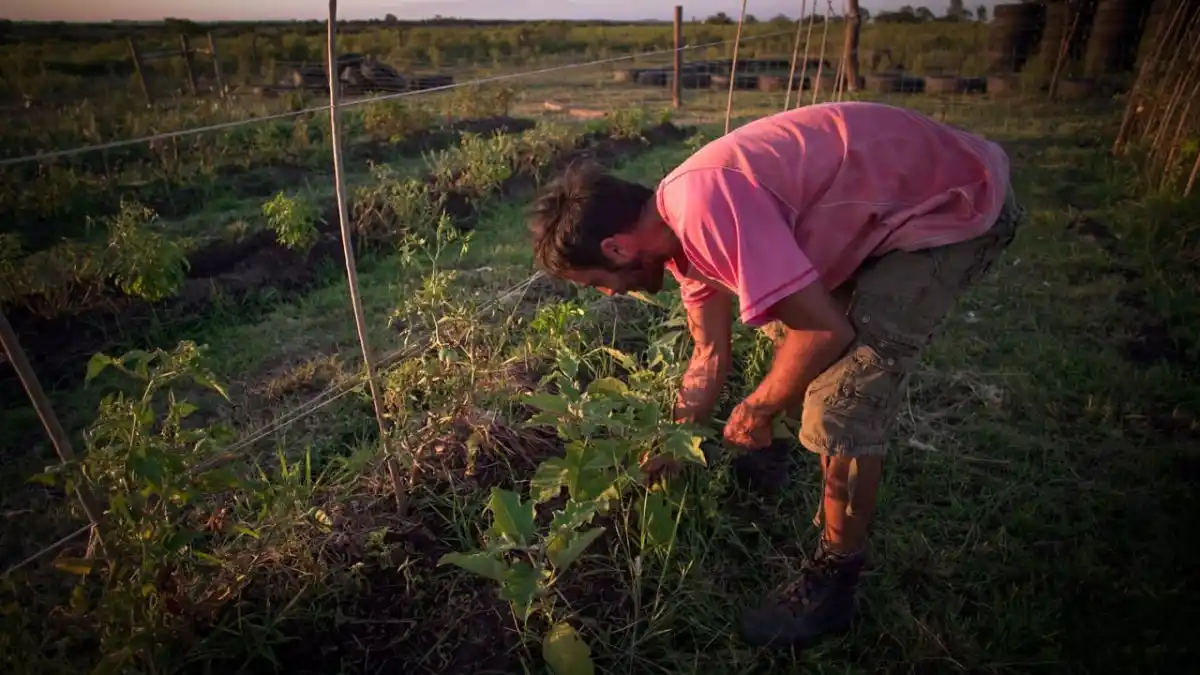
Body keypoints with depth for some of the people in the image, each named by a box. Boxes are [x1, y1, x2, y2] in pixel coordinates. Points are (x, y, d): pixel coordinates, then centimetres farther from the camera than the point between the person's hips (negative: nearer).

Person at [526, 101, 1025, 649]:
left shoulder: (703, 207, -32)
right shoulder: (679, 227, -1)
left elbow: (828, 331, -30)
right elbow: (710, 355, 10)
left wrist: (755, 412, -13)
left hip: (955, 206, -9)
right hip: (892, 197, 9)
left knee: (843, 398, -16)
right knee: (784, 323, 20)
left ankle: (834, 580, 5)